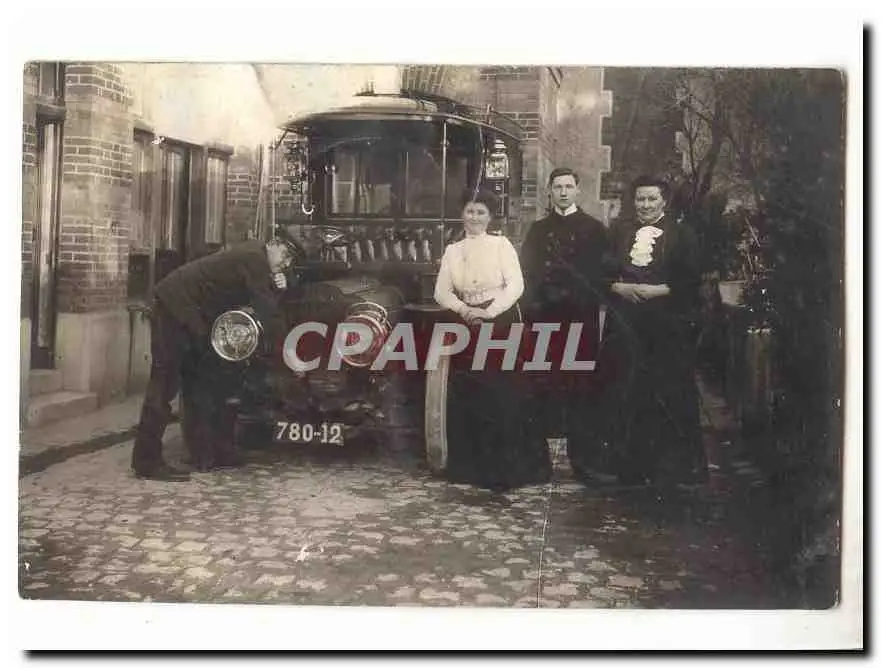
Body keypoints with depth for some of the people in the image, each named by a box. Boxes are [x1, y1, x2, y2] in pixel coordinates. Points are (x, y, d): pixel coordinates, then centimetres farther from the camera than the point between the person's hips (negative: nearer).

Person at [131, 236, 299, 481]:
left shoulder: (252, 255, 12)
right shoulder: (255, 258, -16)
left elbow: (258, 302, 15)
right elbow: (268, 315, -20)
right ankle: (147, 462, -10)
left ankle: (203, 451, 24)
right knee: (165, 383, -11)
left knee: (196, 380, 15)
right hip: (175, 307, -11)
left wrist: (274, 287, -6)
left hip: (192, 315, 11)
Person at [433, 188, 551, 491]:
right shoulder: (452, 251, 10)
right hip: (466, 326, 4)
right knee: (466, 395, 3)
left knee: (501, 394, -4)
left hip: (501, 323, -4)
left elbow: (516, 285, -8)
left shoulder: (501, 244, 0)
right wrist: (465, 311, -12)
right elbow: (442, 291, 5)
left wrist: (489, 312, -17)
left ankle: (504, 467, 6)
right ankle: (471, 465, 14)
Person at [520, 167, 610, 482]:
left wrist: (589, 301, -11)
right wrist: (532, 305, -3)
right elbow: (528, 272, 10)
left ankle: (586, 460, 3)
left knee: (582, 388, -2)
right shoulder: (538, 230, 16)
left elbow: (601, 273, 2)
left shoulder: (593, 229, 8)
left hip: (581, 318, -2)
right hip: (545, 317, 2)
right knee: (545, 387, 1)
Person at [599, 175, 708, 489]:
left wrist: (658, 290, -13)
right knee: (625, 392, 4)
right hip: (625, 322, 3)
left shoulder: (681, 235, 4)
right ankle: (629, 465, 15)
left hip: (668, 324, -3)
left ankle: (673, 466, 7)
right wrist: (619, 287, -7)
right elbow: (602, 271, 11)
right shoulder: (619, 231, 14)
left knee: (670, 390, -3)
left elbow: (692, 282, -2)